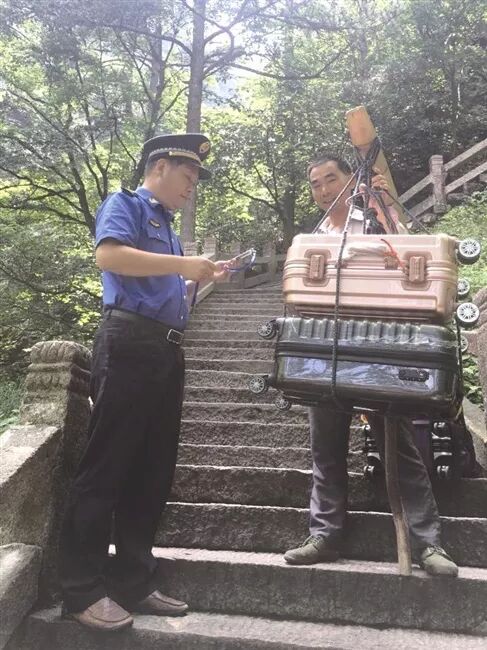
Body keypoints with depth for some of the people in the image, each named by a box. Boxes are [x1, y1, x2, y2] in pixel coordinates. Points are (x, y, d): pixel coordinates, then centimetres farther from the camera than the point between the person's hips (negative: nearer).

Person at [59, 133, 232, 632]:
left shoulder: (166, 227, 26)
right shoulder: (124, 204, 1)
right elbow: (109, 256, -19)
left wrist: (200, 275, 19)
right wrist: (182, 264, -18)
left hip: (166, 352, 9)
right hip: (129, 346, -9)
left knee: (152, 472, 9)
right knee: (105, 468, -6)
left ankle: (134, 582, 19)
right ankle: (82, 591, 3)